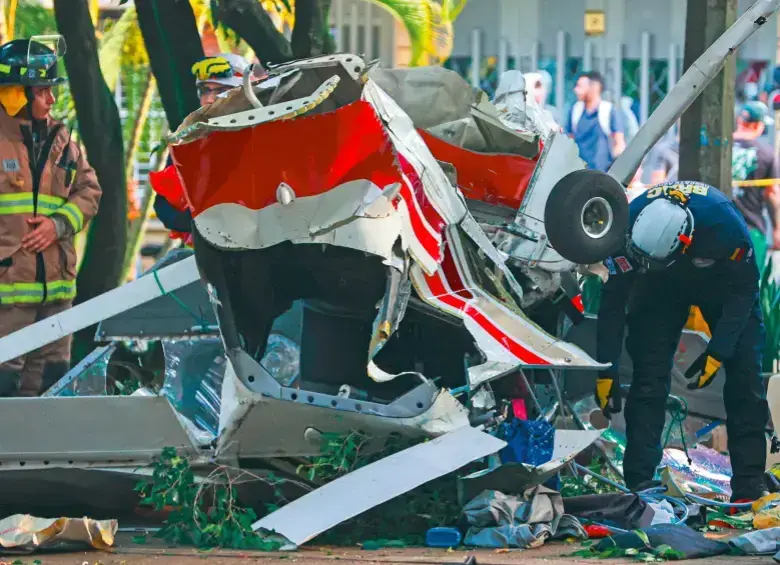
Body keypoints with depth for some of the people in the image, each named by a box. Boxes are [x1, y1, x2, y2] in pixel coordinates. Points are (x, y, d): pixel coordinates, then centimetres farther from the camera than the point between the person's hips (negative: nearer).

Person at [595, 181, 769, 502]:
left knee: (744, 375, -10)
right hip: (662, 285, 1)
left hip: (723, 278, -1)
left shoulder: (726, 225, -40)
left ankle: (749, 487, -6)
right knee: (649, 375, -12)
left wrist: (717, 353, -27)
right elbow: (613, 301, -24)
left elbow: (743, 289, -24)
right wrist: (606, 372, -23)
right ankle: (638, 484, -11)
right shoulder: (628, 228, -35)